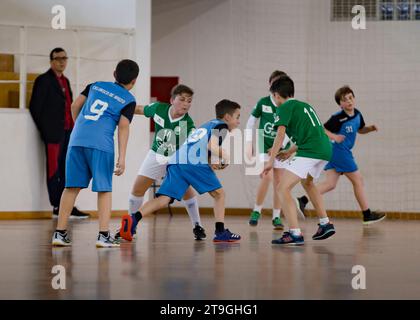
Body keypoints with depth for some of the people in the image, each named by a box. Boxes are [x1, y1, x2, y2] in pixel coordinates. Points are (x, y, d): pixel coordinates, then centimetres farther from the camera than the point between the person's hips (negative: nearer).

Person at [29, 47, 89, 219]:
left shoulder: (65, 81, 20)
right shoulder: (44, 80, -3)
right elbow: (35, 107, -7)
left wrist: (72, 128, 11)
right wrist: (45, 130, -7)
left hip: (68, 132, 7)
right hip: (54, 133, -7)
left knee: (66, 171, 7)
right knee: (54, 170, -4)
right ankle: (58, 208, -2)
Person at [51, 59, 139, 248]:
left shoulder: (96, 85, 20)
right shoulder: (129, 100, 7)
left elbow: (75, 106, 18)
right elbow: (123, 127, -3)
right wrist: (122, 158, -6)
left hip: (77, 140, 4)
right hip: (101, 144, -4)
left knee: (72, 187, 8)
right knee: (104, 190, 5)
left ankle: (60, 233, 7)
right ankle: (104, 235, -3)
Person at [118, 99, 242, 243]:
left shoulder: (205, 125, 37)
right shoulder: (221, 125, 12)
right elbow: (211, 146, -6)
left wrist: (211, 163, 24)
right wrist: (224, 156, 8)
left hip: (175, 161, 6)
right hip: (194, 163, -6)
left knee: (163, 199, -8)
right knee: (219, 194, 11)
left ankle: (133, 219, -28)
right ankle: (220, 232, 7)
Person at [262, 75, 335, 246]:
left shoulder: (285, 108, 3)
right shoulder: (305, 105, 27)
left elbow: (280, 134, -9)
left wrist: (271, 160, -8)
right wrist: (289, 152, 35)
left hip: (309, 152, -9)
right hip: (325, 149, 9)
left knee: (283, 188, -8)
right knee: (307, 182, 34)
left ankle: (295, 234, -18)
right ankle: (325, 224, 34)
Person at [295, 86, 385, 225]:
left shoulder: (357, 115, 7)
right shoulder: (338, 118, -17)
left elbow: (360, 130, 24)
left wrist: (370, 128, 5)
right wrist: (334, 136, -28)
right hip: (339, 150, -8)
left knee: (330, 184, 1)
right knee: (358, 180, 1)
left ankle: (302, 200, -7)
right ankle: (367, 215, 11)